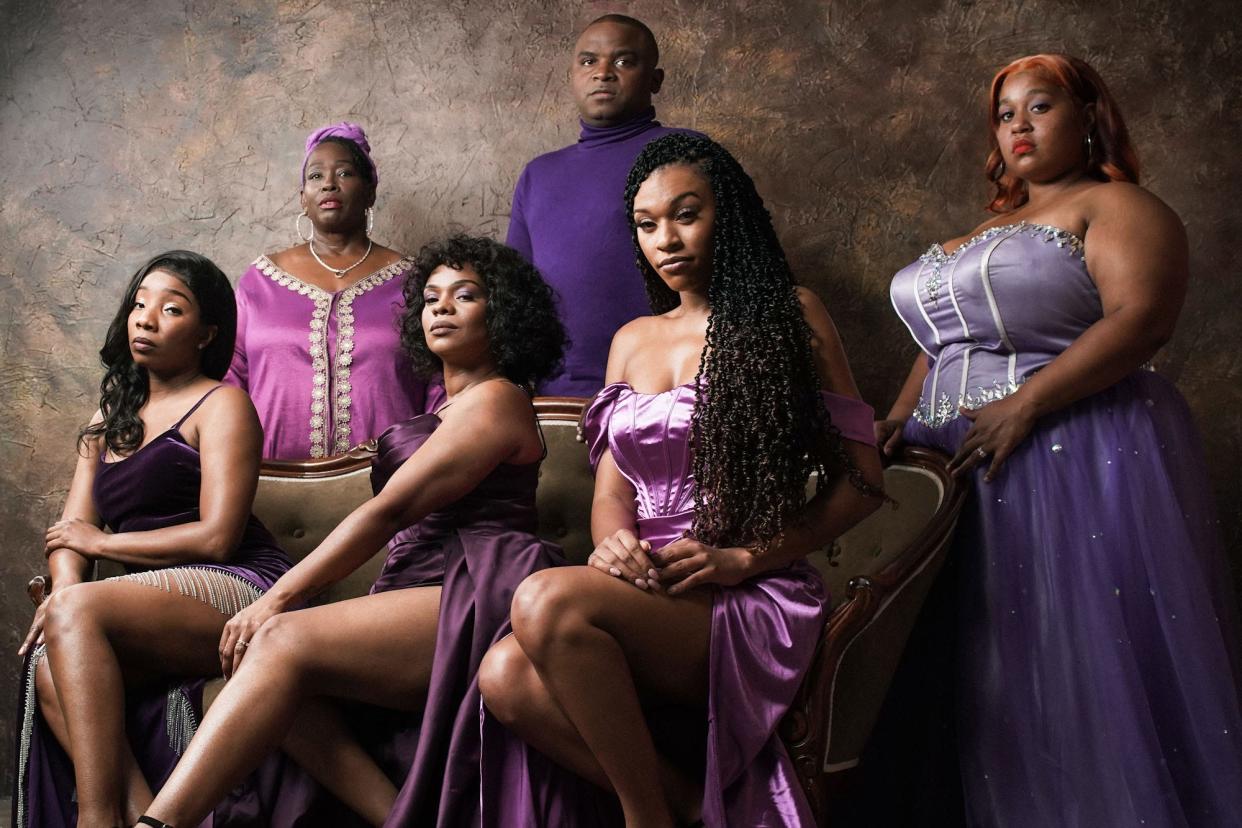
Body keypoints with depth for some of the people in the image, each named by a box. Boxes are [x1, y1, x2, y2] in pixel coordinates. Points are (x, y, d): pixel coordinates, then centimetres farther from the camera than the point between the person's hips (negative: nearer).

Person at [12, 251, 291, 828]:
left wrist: (101, 542, 1)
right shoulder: (111, 417, 24)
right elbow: (72, 529, 15)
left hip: (236, 587, -6)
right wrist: (64, 588, -9)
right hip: (155, 603, 6)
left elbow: (217, 538, -9)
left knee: (77, 614, -28)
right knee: (48, 670, -22)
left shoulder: (220, 406, 2)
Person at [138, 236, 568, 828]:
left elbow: (389, 511, -10)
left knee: (283, 641, -24)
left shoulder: (495, 400, 0)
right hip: (421, 594, 9)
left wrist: (278, 598, -12)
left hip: (471, 601, -8)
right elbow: (404, 523, 22)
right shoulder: (449, 408, 29)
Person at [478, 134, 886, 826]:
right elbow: (613, 488, 15)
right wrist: (614, 542, -9)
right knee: (507, 677, -26)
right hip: (644, 598, 5)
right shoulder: (633, 340, 18)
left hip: (754, 604, -5)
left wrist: (741, 559, -11)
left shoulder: (787, 315, 3)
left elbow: (860, 480, -1)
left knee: (548, 601, -31)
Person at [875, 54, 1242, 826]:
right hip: (972, 473, 8)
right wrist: (905, 412, 6)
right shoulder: (985, 231, 23)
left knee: (1088, 665, -5)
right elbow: (946, 337, 24)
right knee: (1001, 672, 10)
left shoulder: (1115, 207, -2)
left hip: (1081, 466, -8)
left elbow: (1142, 316, -17)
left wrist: (1025, 404, -24)